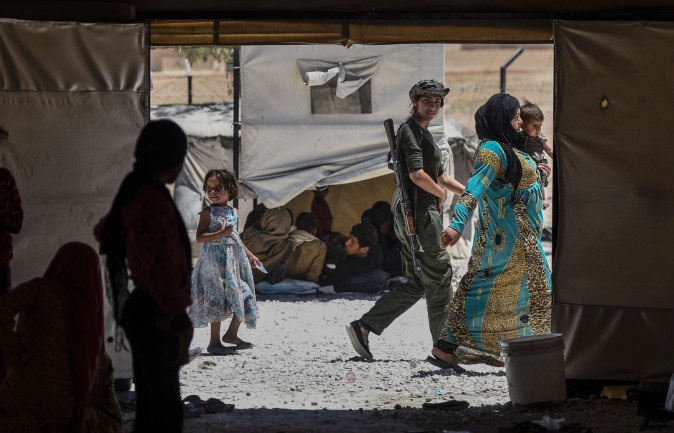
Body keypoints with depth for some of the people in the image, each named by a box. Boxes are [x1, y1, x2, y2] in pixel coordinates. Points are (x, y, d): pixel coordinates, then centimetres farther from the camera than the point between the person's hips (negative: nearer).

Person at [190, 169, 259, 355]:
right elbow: (199, 237, -14)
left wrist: (249, 254, 22)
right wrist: (221, 234, -24)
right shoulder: (208, 212, -7)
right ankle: (214, 342, 1)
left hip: (235, 258, 7)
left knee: (243, 298, 7)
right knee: (218, 299, -5)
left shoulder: (233, 212, 12)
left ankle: (232, 333, 23)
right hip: (215, 260, -7)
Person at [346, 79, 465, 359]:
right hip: (417, 212, -10)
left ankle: (362, 327, 6)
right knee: (438, 275, -3)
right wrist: (441, 193, -6)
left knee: (416, 284, 10)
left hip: (422, 212, 10)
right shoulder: (410, 131, -10)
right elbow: (417, 174, -22)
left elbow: (440, 176, 29)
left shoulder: (423, 133, 22)